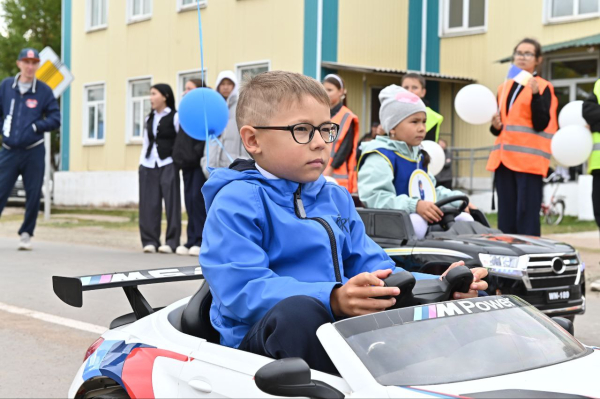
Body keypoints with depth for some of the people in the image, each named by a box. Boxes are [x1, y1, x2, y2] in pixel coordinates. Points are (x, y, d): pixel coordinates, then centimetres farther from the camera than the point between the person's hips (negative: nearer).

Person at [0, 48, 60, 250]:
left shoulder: (44, 91, -2)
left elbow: (55, 119, -2)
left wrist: (34, 127, -12)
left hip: (34, 152, -1)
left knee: (33, 196, 3)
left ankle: (26, 234, 18)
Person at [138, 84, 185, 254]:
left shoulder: (175, 117, 1)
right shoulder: (149, 119, 19)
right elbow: (146, 143, 20)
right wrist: (141, 162, 11)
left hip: (167, 165, -5)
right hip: (148, 165, 5)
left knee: (171, 202, -6)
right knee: (149, 203, 0)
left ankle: (171, 242, -4)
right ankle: (150, 240, 4)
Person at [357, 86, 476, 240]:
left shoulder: (418, 156, 22)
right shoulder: (380, 156, -11)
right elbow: (373, 197, -26)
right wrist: (415, 206, -33)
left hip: (422, 217, 10)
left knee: (465, 219, 4)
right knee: (417, 222, -38)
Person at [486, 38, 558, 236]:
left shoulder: (543, 87, 1)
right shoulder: (504, 88, 18)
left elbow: (541, 124, -11)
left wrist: (536, 95, -22)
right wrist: (496, 126, 2)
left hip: (529, 160, -6)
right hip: (504, 159, 6)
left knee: (527, 218, -10)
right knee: (506, 218, 6)